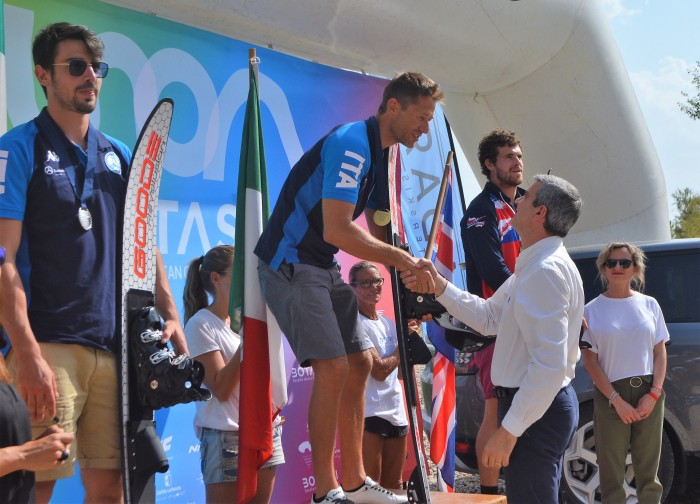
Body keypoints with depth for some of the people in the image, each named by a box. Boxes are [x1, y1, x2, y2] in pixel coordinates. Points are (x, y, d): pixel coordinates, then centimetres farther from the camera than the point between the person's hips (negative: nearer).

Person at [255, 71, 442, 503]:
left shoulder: (380, 153, 11)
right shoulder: (351, 144, -20)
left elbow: (380, 232, 15)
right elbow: (337, 230, -31)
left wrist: (416, 275, 1)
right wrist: (404, 259, -25)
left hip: (325, 269, 10)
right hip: (290, 262, -10)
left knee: (359, 362, 9)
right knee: (333, 366, -16)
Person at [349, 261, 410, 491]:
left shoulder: (388, 324, 15)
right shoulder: (355, 324, -9)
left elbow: (400, 370, 15)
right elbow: (379, 370, -16)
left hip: (396, 413, 8)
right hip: (368, 413, -8)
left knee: (394, 487, 13)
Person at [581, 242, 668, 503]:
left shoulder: (649, 305, 7)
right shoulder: (592, 310, 0)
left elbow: (660, 353, 8)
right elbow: (590, 361, -3)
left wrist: (653, 393, -7)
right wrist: (616, 400, -12)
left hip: (648, 394, 2)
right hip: (611, 395, -2)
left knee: (648, 474, 5)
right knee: (612, 475, 0)